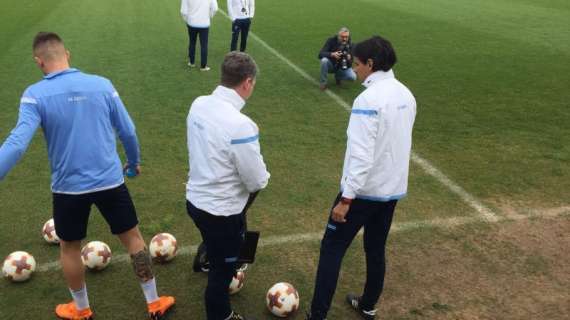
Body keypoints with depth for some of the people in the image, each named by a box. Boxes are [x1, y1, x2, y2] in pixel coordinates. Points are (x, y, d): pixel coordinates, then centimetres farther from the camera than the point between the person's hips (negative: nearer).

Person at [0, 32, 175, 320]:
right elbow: (128, 131, 1)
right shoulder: (102, 84, -5)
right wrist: (134, 162, 18)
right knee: (133, 237, 17)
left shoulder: (35, 95, -11)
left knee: (69, 247, 22)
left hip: (69, 187, -1)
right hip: (110, 181, 1)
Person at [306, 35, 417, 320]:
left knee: (332, 248, 4)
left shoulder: (368, 100, -22)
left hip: (364, 190, -8)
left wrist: (346, 198, -22)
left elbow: (361, 156, -26)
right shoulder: (406, 95, 4)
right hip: (393, 188, 8)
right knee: (376, 249, 21)